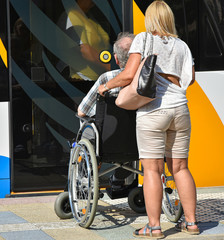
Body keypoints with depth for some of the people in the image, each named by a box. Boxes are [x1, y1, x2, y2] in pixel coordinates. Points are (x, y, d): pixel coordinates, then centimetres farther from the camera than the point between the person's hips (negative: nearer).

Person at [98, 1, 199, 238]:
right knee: (180, 168, 13)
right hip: (180, 109, 5)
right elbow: (190, 78, 18)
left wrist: (106, 85, 5)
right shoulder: (181, 45, 11)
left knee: (152, 170, -3)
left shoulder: (143, 39, -3)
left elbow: (129, 75, -10)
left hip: (152, 110, -5)